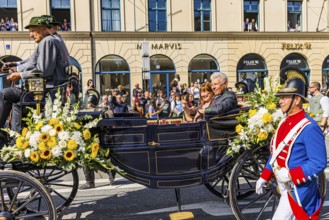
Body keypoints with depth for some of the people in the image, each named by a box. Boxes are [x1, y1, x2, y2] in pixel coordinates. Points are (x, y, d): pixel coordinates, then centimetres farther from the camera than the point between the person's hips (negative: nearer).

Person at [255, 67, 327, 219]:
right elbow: (275, 153, 13)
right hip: (284, 186, 8)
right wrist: (264, 177, 11)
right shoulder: (284, 123, 6)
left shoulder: (309, 128, -20)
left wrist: (290, 175, -26)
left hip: (297, 189, -8)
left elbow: (319, 163, -20)